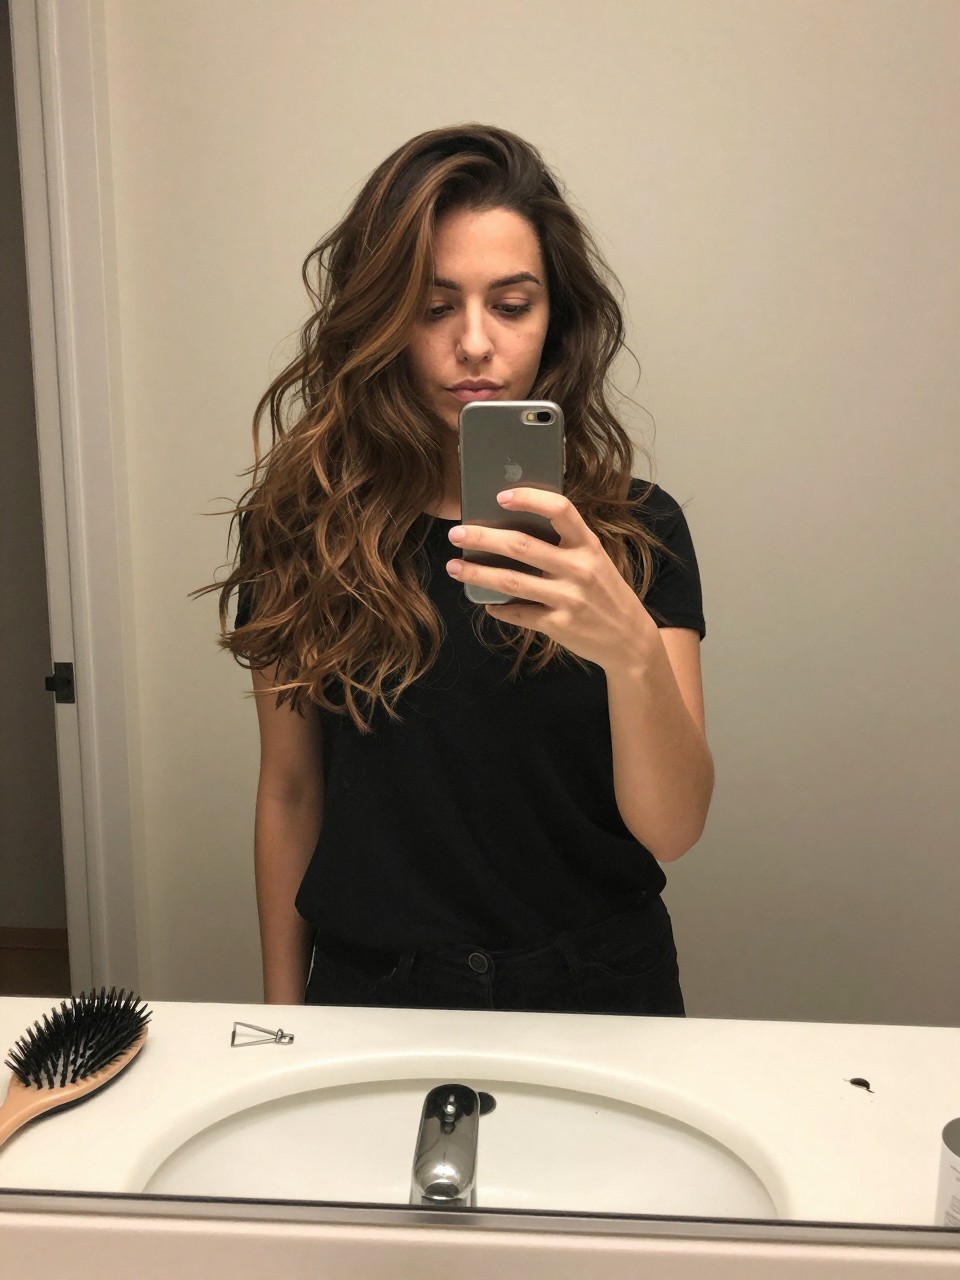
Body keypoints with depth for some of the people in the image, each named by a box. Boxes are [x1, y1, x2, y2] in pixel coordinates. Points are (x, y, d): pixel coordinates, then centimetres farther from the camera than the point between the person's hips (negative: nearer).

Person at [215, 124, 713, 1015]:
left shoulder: (636, 528, -11)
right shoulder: (302, 522, -9)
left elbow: (672, 830, -17)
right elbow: (290, 792, -1)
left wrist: (632, 649, -36)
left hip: (598, 991, 0)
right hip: (369, 988, 1)